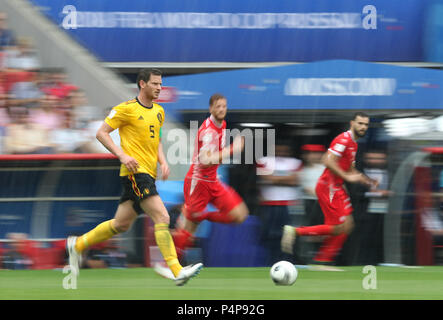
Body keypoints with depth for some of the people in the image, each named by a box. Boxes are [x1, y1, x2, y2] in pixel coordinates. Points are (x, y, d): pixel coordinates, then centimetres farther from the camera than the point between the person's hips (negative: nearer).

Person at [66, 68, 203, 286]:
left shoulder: (159, 111, 15)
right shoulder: (127, 109, -8)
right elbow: (101, 133, -6)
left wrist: (162, 161, 10)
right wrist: (122, 155, -16)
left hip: (149, 173, 9)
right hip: (134, 171, -9)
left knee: (122, 224, 15)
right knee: (162, 217, -18)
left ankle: (77, 244, 31)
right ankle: (177, 271, -23)